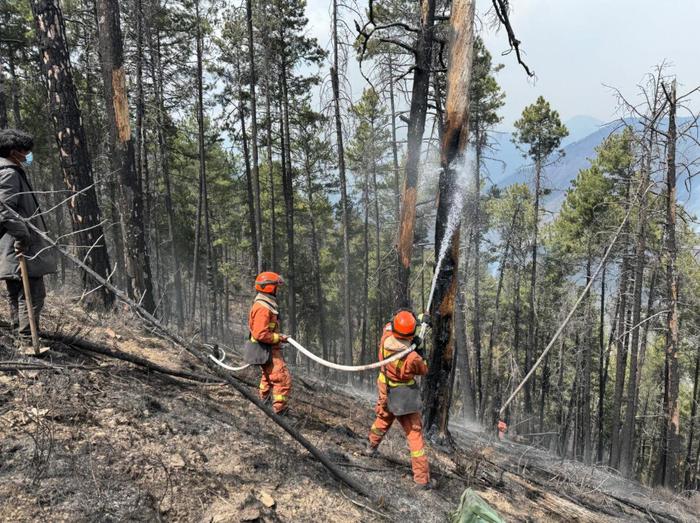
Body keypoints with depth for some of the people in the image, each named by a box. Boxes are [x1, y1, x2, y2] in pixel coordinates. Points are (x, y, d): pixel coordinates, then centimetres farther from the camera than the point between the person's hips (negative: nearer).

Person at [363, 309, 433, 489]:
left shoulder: (386, 338, -19)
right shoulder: (412, 357, -31)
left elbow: (390, 325, 5)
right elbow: (424, 371, -9)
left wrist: (419, 318, 5)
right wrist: (419, 352, -5)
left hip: (385, 392, 6)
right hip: (405, 398, -5)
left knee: (383, 419, 32)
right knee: (415, 435, 3)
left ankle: (371, 448, 54)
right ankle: (422, 479, 9)